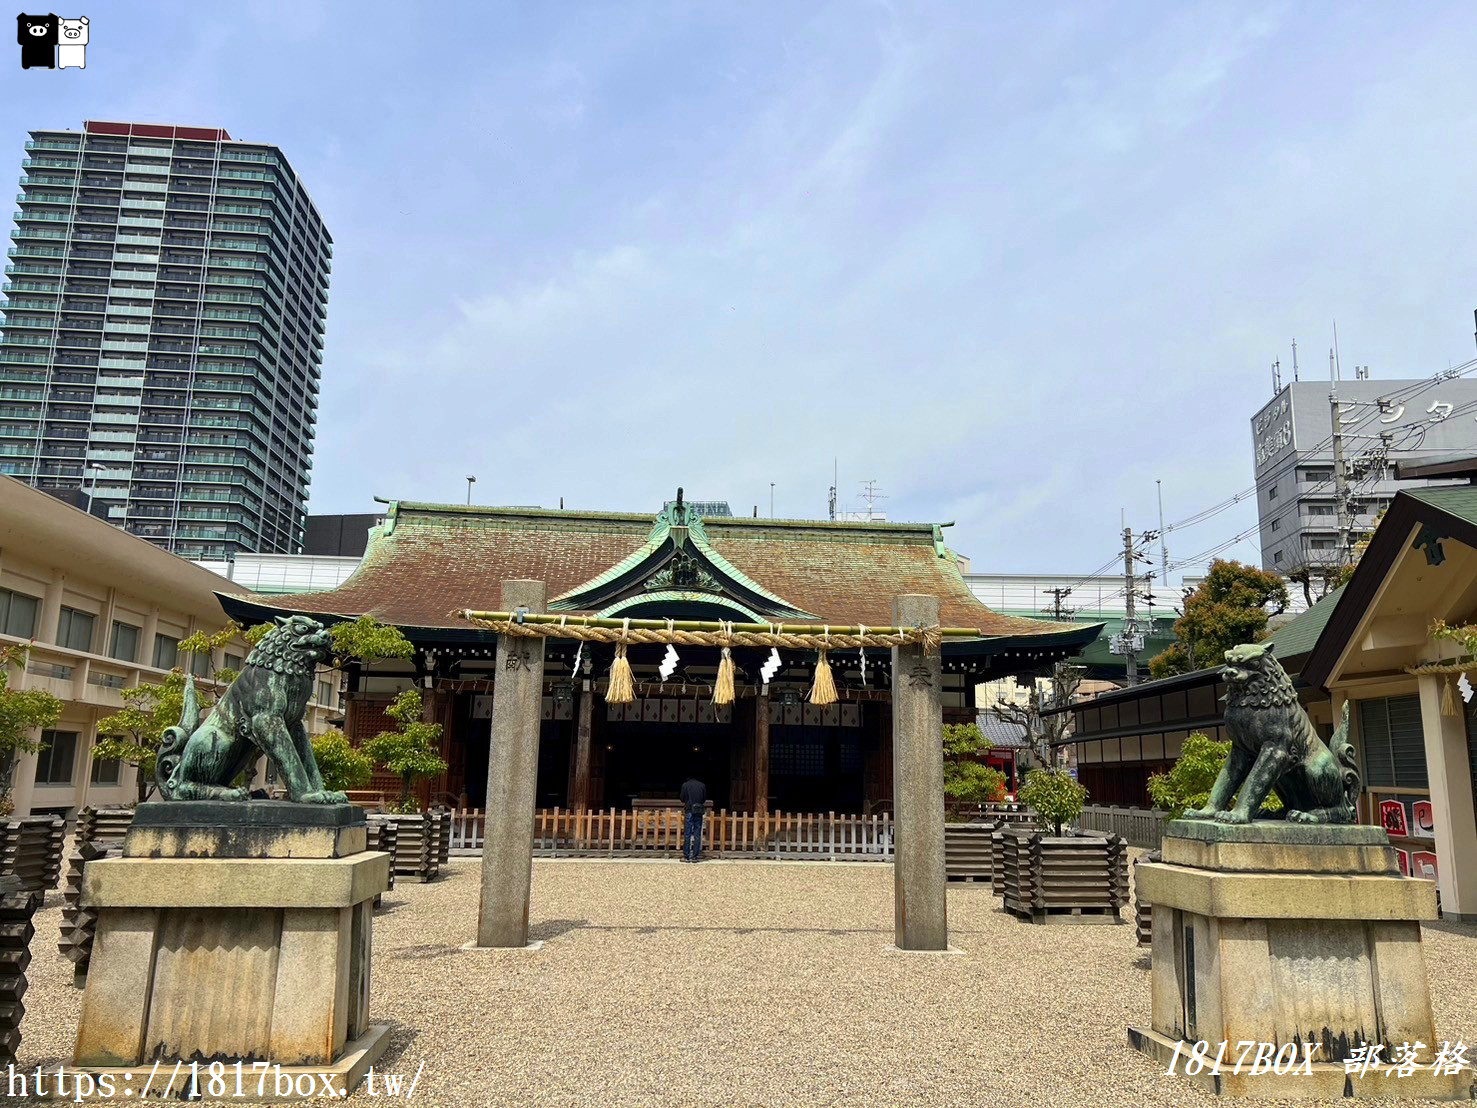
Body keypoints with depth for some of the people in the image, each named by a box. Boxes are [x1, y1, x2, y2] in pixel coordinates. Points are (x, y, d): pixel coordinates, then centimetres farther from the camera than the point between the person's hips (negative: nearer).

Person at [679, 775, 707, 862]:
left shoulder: (685, 785, -1)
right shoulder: (702, 785, 5)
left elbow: (682, 799, 2)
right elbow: (705, 799, 11)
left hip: (689, 812, -2)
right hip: (699, 813, 2)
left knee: (687, 835, 2)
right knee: (697, 835, 5)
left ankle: (686, 856, 2)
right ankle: (694, 857, 5)